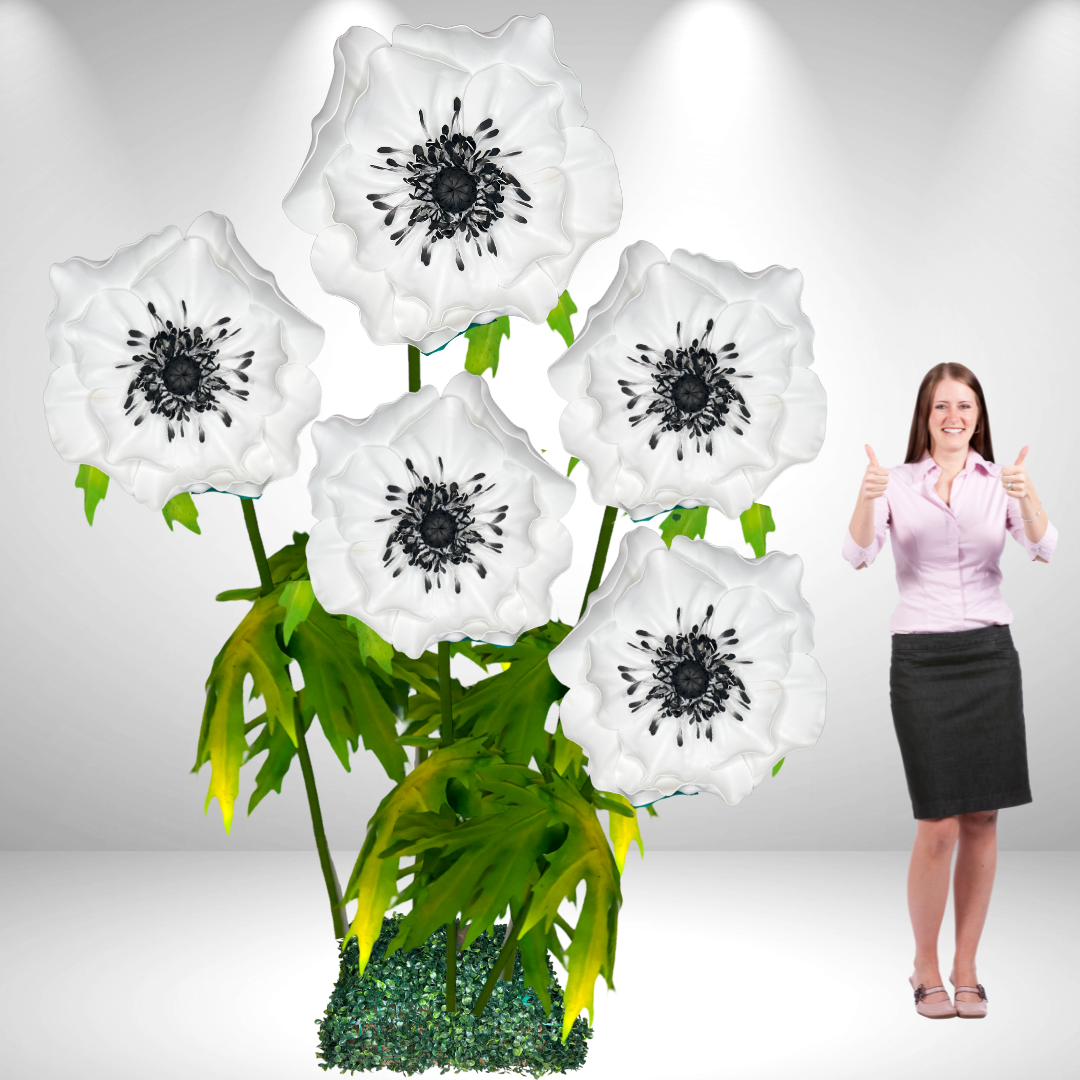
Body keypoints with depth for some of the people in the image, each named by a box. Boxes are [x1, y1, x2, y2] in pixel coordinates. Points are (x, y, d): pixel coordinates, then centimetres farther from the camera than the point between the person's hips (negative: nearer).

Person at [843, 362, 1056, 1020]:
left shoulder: (1001, 483, 5)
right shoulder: (898, 483, 2)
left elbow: (1044, 550, -13)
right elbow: (858, 556, -14)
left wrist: (1027, 498, -33)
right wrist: (867, 498, -33)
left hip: (990, 653, 2)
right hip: (921, 657, -2)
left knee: (982, 820, 5)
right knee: (939, 825, -4)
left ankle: (966, 968, 19)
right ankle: (926, 968, 16)